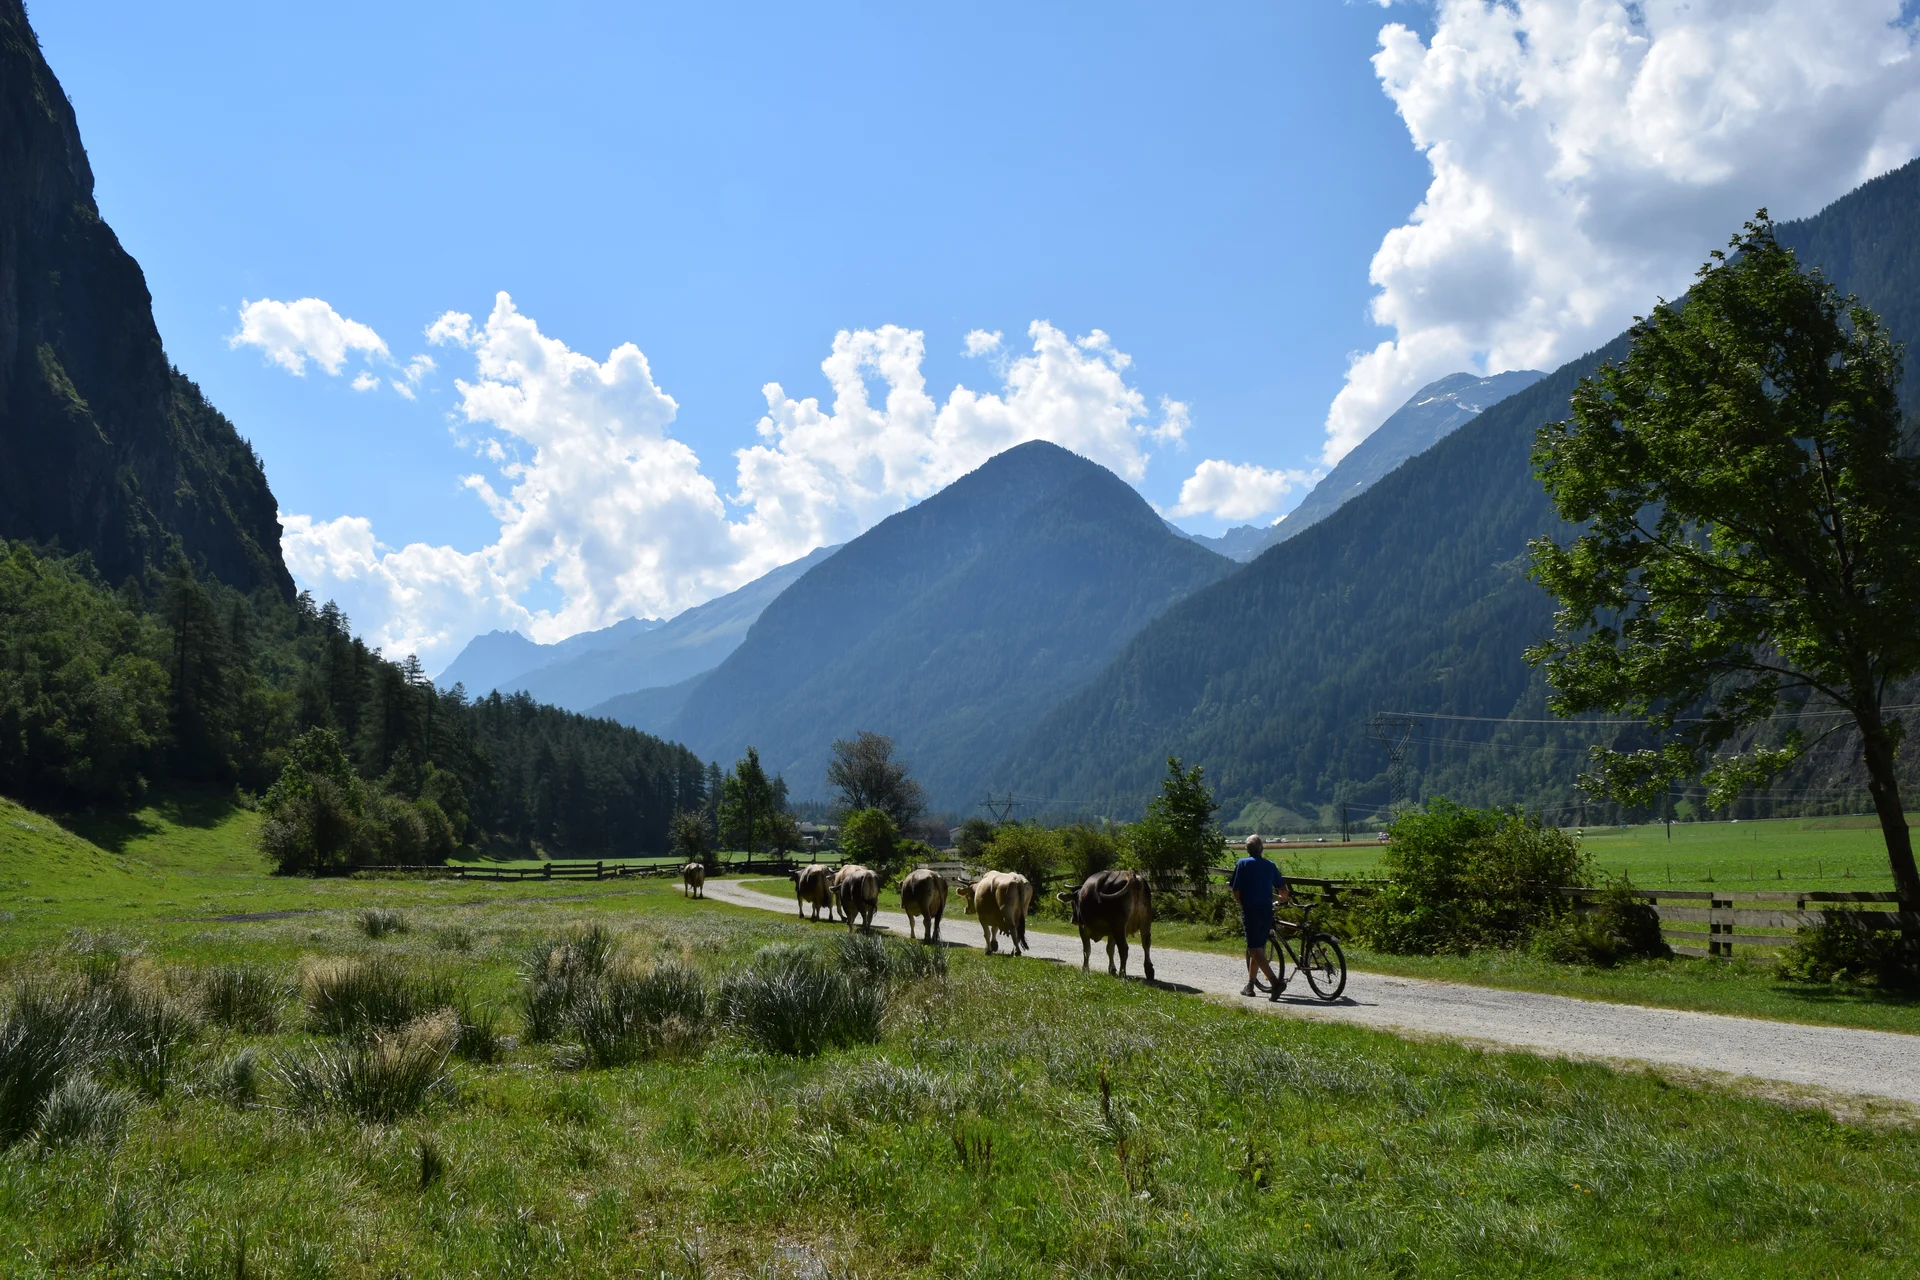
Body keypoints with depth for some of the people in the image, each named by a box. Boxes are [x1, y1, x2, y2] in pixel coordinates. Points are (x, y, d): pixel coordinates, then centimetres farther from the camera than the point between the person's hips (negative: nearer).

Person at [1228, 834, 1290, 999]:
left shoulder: (1242, 864, -2)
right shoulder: (1270, 866, 9)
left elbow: (1236, 891, -6)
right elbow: (1283, 890, 11)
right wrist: (1286, 898, 33)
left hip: (1250, 912, -5)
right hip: (1267, 912, 5)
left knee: (1255, 950, -7)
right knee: (1258, 948, 16)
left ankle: (1275, 981, -24)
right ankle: (1249, 985, 23)